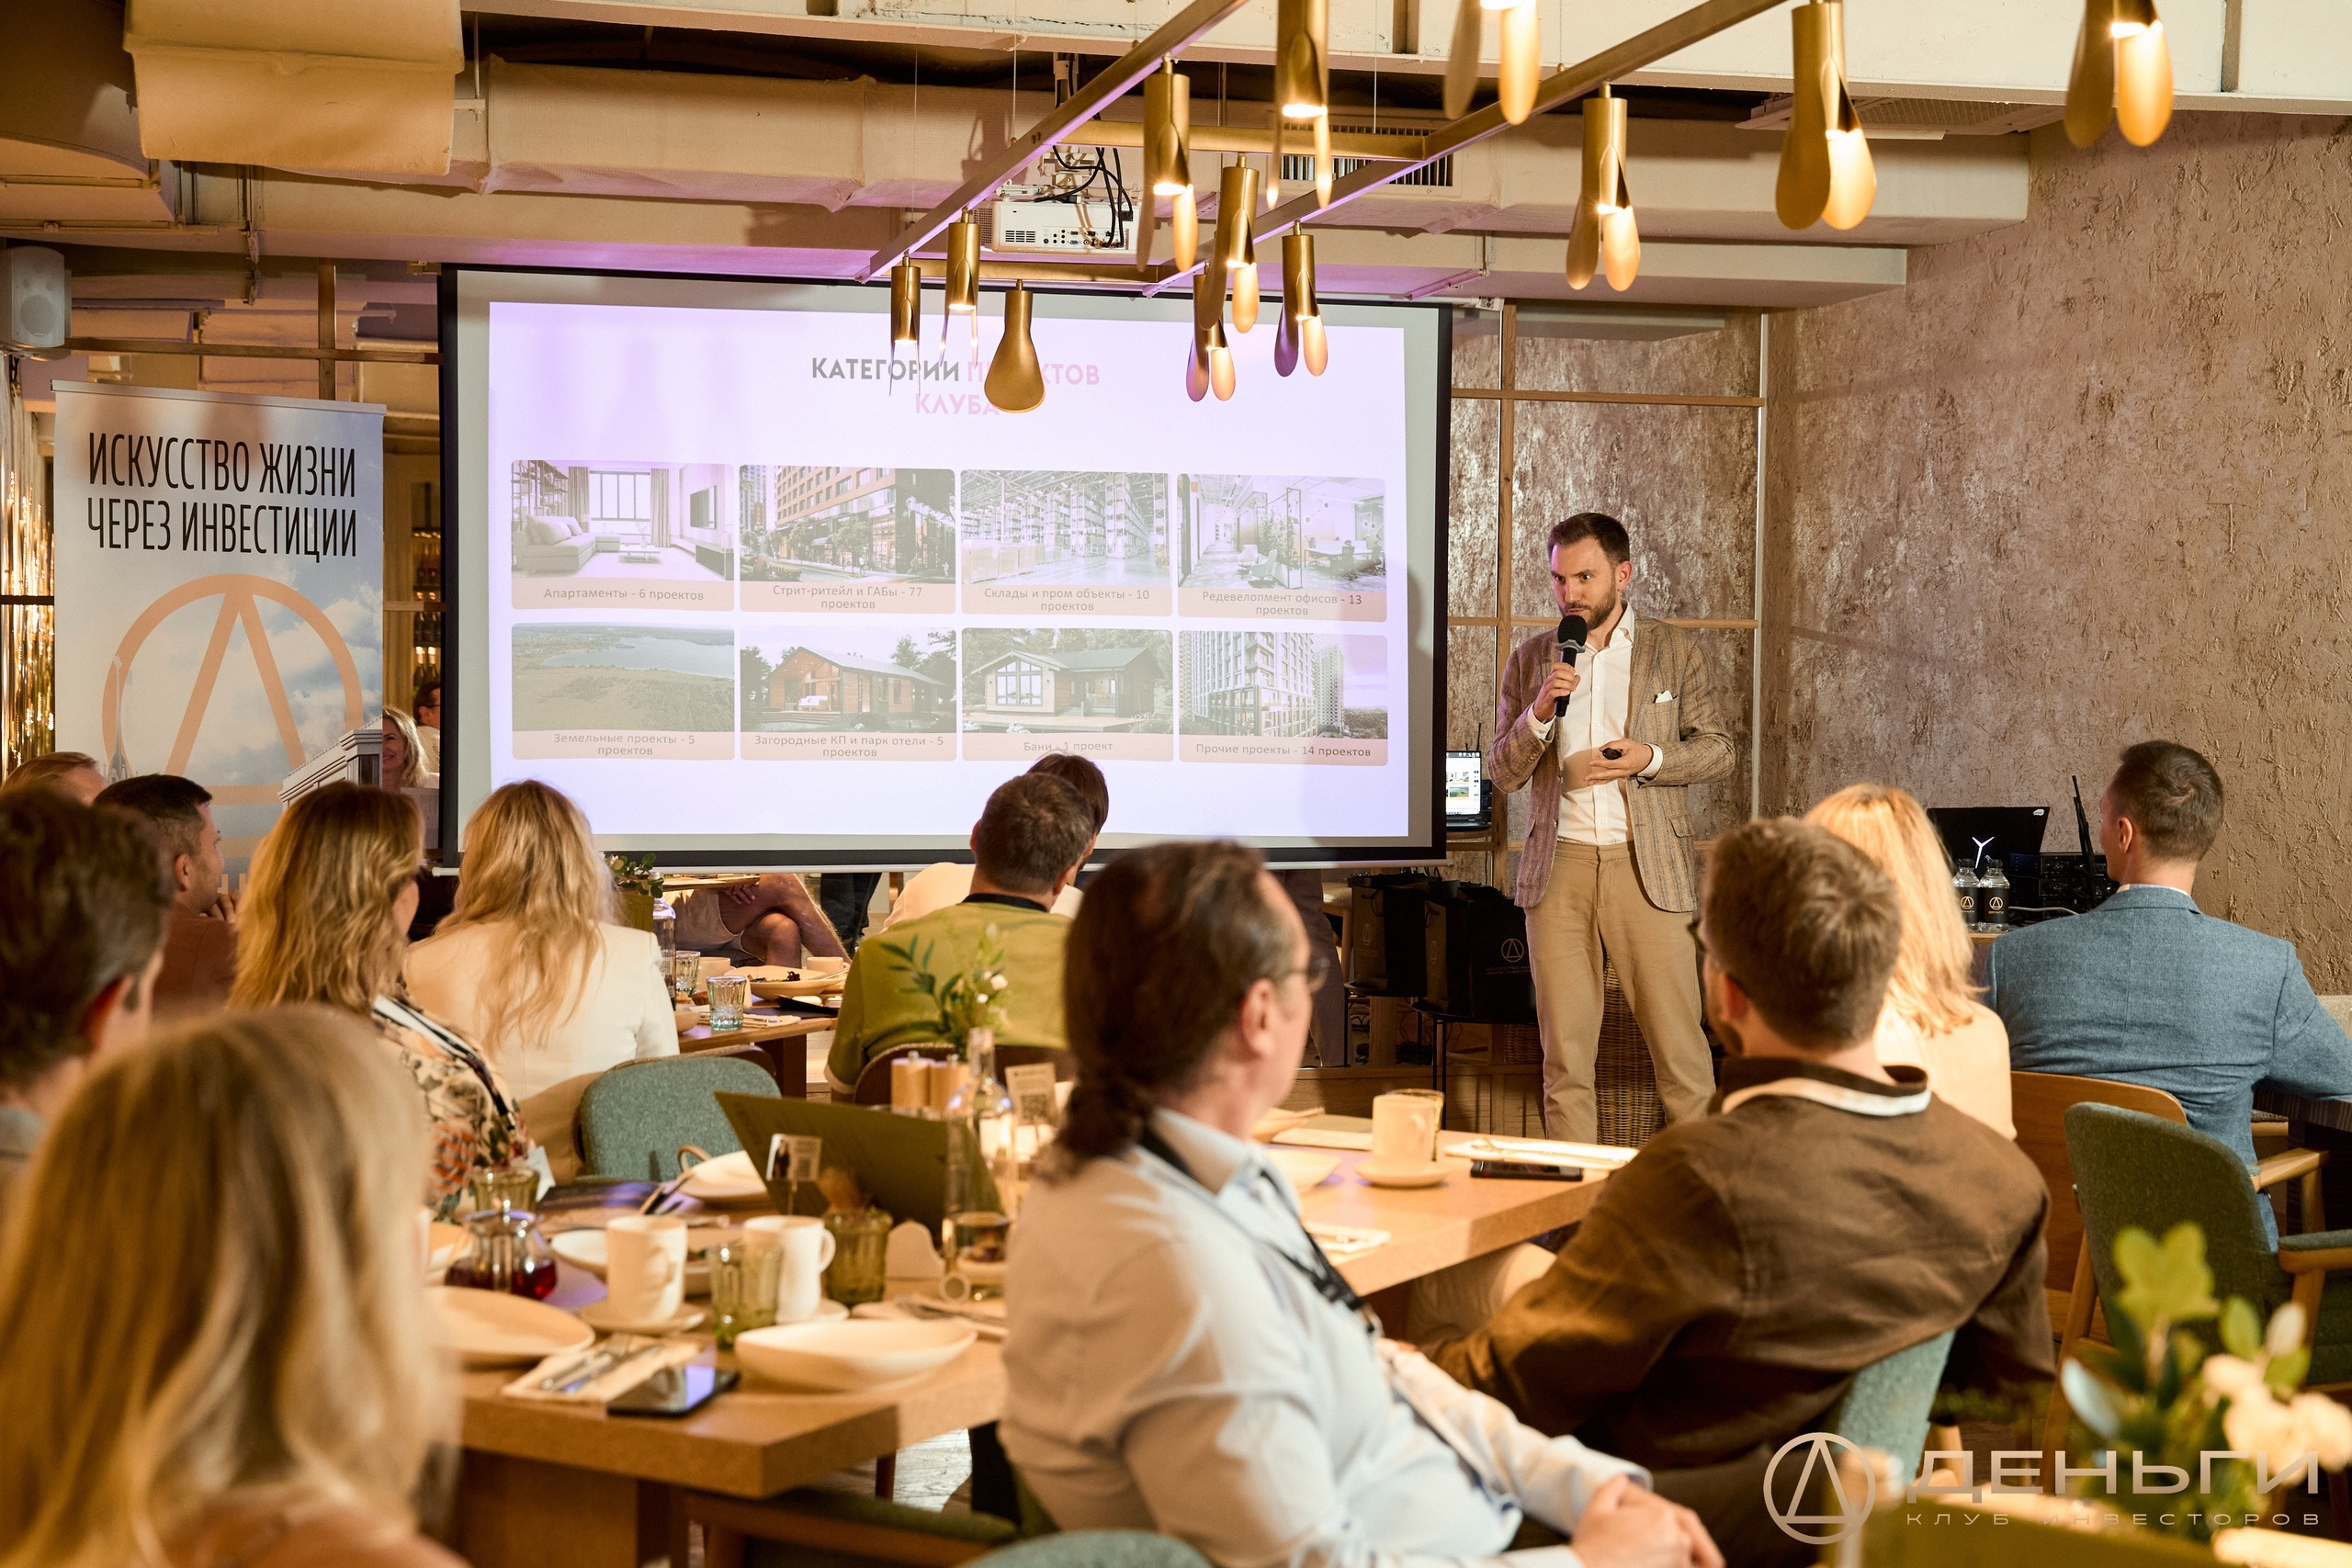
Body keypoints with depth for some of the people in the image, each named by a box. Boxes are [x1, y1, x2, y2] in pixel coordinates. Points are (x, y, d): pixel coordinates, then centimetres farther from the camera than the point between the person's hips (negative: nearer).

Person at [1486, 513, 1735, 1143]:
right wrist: (1539, 711, -10)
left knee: (1679, 1040, -3)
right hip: (1559, 867, 2)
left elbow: (1717, 748, 8)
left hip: (1649, 867, -2)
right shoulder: (1532, 658, 11)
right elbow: (1501, 772, 8)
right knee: (1565, 1050, 4)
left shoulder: (1675, 651, 7)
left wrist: (1650, 757, -11)